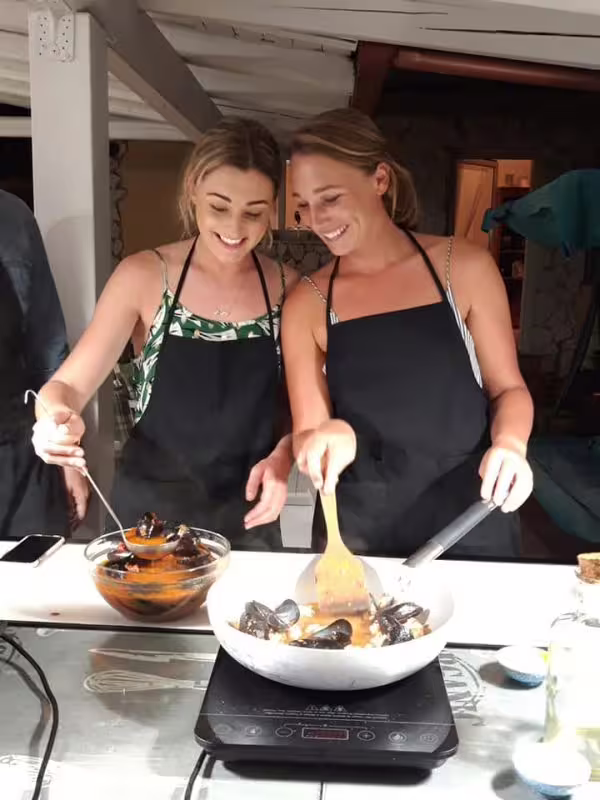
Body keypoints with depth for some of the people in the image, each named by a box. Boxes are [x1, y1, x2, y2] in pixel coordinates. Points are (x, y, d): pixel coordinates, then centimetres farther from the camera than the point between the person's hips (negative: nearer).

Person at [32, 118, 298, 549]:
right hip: (149, 512, -1)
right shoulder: (144, 276, -11)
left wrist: (281, 456, -15)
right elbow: (69, 385, -11)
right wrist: (57, 415, -33)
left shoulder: (287, 288, -6)